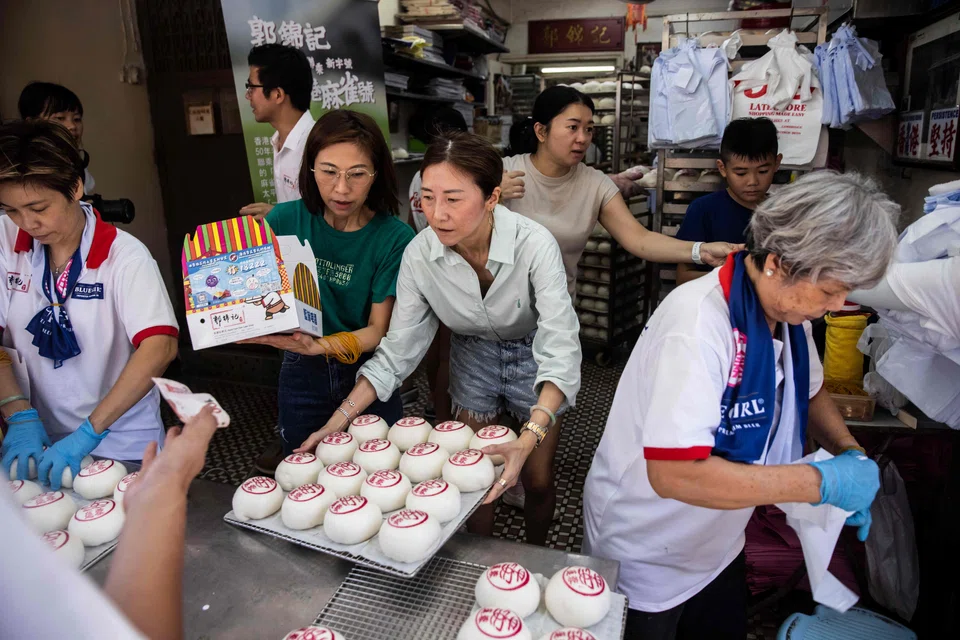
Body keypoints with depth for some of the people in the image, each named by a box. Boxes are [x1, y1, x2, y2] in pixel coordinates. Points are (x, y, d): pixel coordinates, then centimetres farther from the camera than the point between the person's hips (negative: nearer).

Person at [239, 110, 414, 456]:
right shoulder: (286, 220, -10)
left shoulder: (395, 238, -16)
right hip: (302, 376, 2)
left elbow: (378, 330, -15)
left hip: (368, 375, -1)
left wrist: (320, 345, -33)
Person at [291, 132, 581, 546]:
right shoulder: (419, 255, -23)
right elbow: (398, 350, -15)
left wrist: (527, 441, -51)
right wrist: (337, 423, -21)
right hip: (474, 353, 2)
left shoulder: (534, 244, -34)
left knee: (537, 481, 9)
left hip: (533, 352, -2)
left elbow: (560, 350, -37)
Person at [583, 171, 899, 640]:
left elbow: (809, 390, 13)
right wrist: (822, 482, -30)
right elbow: (674, 474, -37)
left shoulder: (790, 310, -6)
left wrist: (850, 452, -6)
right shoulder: (699, 321, -33)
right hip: (646, 562, -7)